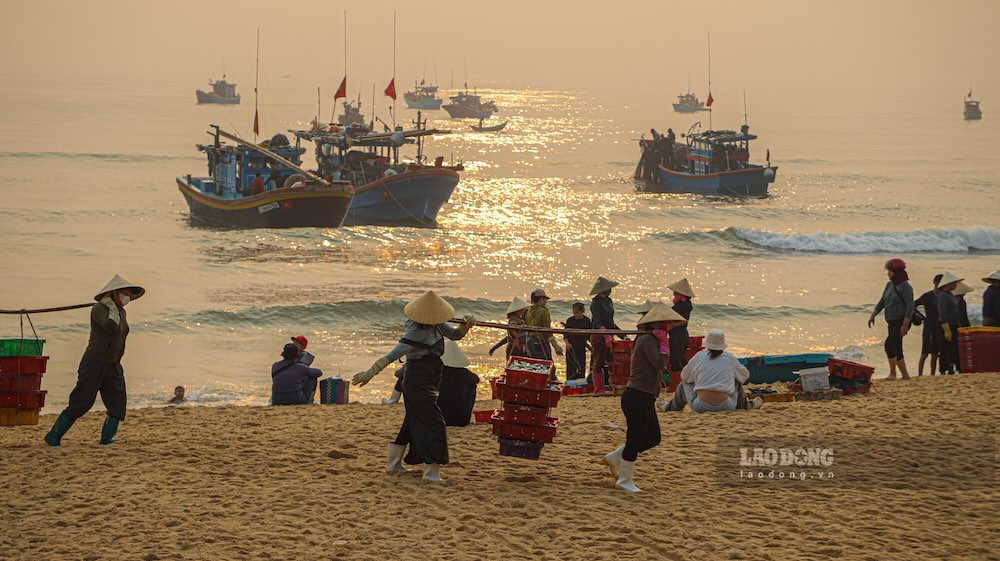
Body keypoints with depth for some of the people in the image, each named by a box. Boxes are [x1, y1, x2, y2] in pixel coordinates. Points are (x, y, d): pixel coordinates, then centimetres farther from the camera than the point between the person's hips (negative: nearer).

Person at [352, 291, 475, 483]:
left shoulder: (435, 324, 5)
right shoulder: (416, 332, -21)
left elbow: (455, 335, 17)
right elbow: (393, 355, -24)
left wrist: (466, 324, -4)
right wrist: (370, 372, -26)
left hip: (428, 381, 10)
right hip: (418, 380, -10)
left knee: (414, 421, 16)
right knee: (433, 423, -11)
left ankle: (394, 464, 26)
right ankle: (431, 471, -12)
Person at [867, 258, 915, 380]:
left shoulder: (905, 287, -13)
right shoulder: (889, 285, 12)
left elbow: (910, 307, -18)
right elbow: (882, 302, 20)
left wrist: (905, 325, -23)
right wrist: (872, 316, 14)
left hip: (901, 321, -9)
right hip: (892, 322, 9)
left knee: (889, 344, -21)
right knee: (896, 349, 10)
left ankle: (892, 373, -16)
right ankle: (905, 375, 17)